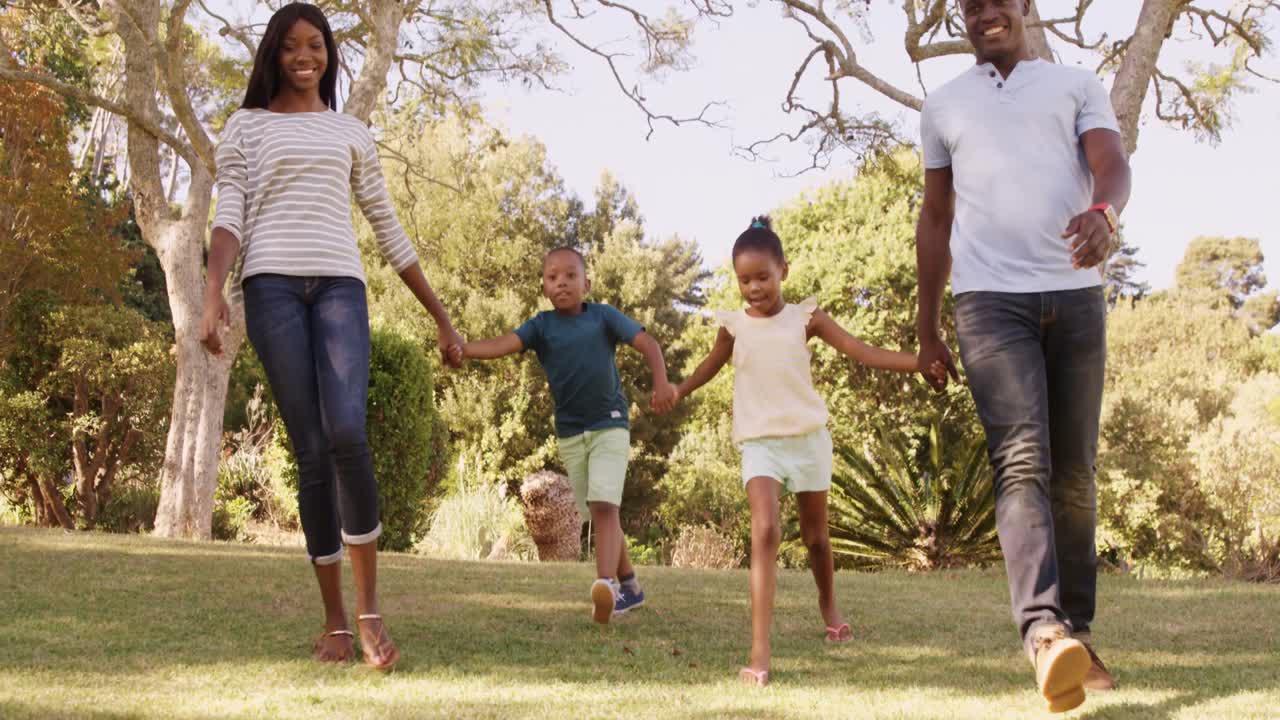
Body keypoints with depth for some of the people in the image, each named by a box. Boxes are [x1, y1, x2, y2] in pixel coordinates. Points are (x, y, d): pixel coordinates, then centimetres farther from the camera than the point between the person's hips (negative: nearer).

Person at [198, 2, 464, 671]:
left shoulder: (351, 133, 21)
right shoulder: (246, 125, 15)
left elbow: (388, 228, 23)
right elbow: (229, 216, 2)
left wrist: (440, 314, 21)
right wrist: (213, 292, -16)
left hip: (339, 285, 1)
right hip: (271, 283, -1)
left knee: (346, 434, -22)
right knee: (311, 452, -6)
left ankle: (369, 608, -13)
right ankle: (334, 619, 2)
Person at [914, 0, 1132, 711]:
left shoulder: (1078, 85, 14)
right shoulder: (944, 106, 18)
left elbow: (1112, 164, -3)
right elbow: (936, 218, 22)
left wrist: (1104, 212, -28)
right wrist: (926, 325, 19)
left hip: (1076, 293, 1)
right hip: (990, 298, -1)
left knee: (1075, 473, 3)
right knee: (1021, 460, -19)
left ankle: (1079, 633, 11)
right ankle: (1045, 632, -32)